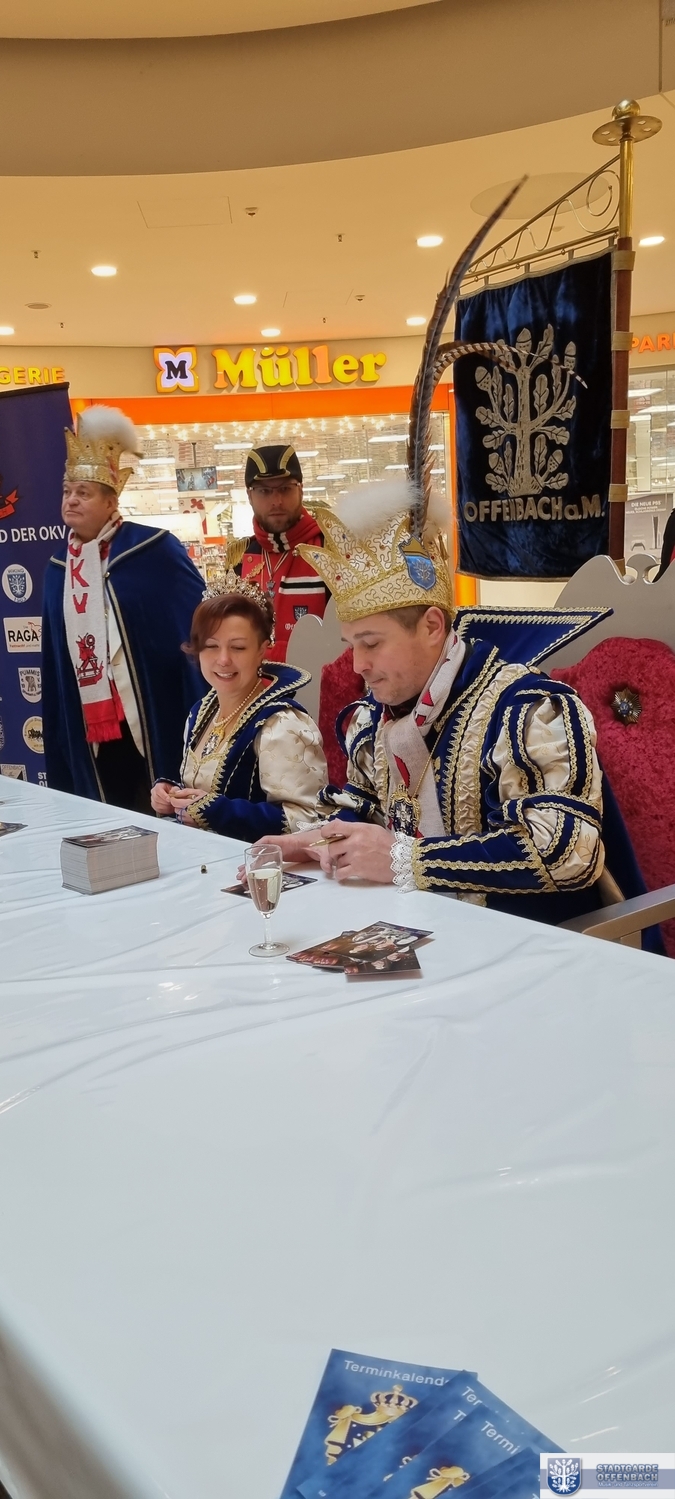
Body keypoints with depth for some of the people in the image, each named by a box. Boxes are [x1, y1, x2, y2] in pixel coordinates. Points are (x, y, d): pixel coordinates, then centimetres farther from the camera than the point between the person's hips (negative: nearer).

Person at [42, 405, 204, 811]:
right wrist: (56, 729, 14)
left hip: (153, 720, -5)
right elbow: (55, 655, 15)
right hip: (88, 726, 5)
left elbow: (199, 621, -7)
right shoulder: (60, 565, 10)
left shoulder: (154, 550, -8)